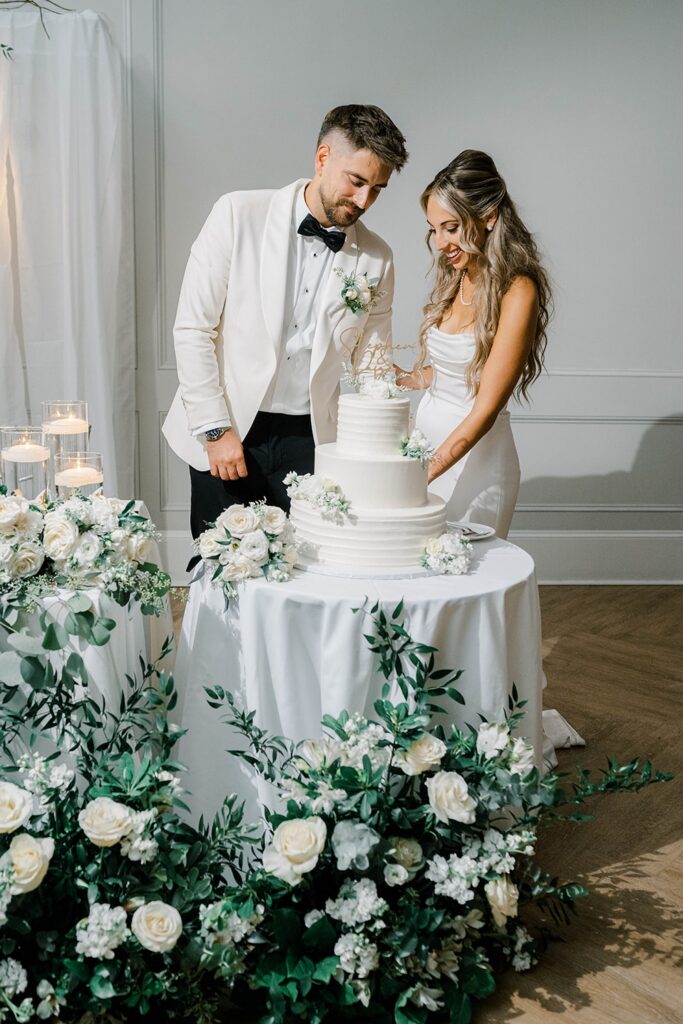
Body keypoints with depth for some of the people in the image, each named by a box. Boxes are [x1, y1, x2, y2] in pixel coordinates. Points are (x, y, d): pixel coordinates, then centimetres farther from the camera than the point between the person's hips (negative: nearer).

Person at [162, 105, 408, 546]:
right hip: (225, 432, -2)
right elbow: (192, 329, -6)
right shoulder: (239, 215, -5)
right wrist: (216, 429, -9)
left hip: (312, 441, 2)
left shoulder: (377, 259, 3)